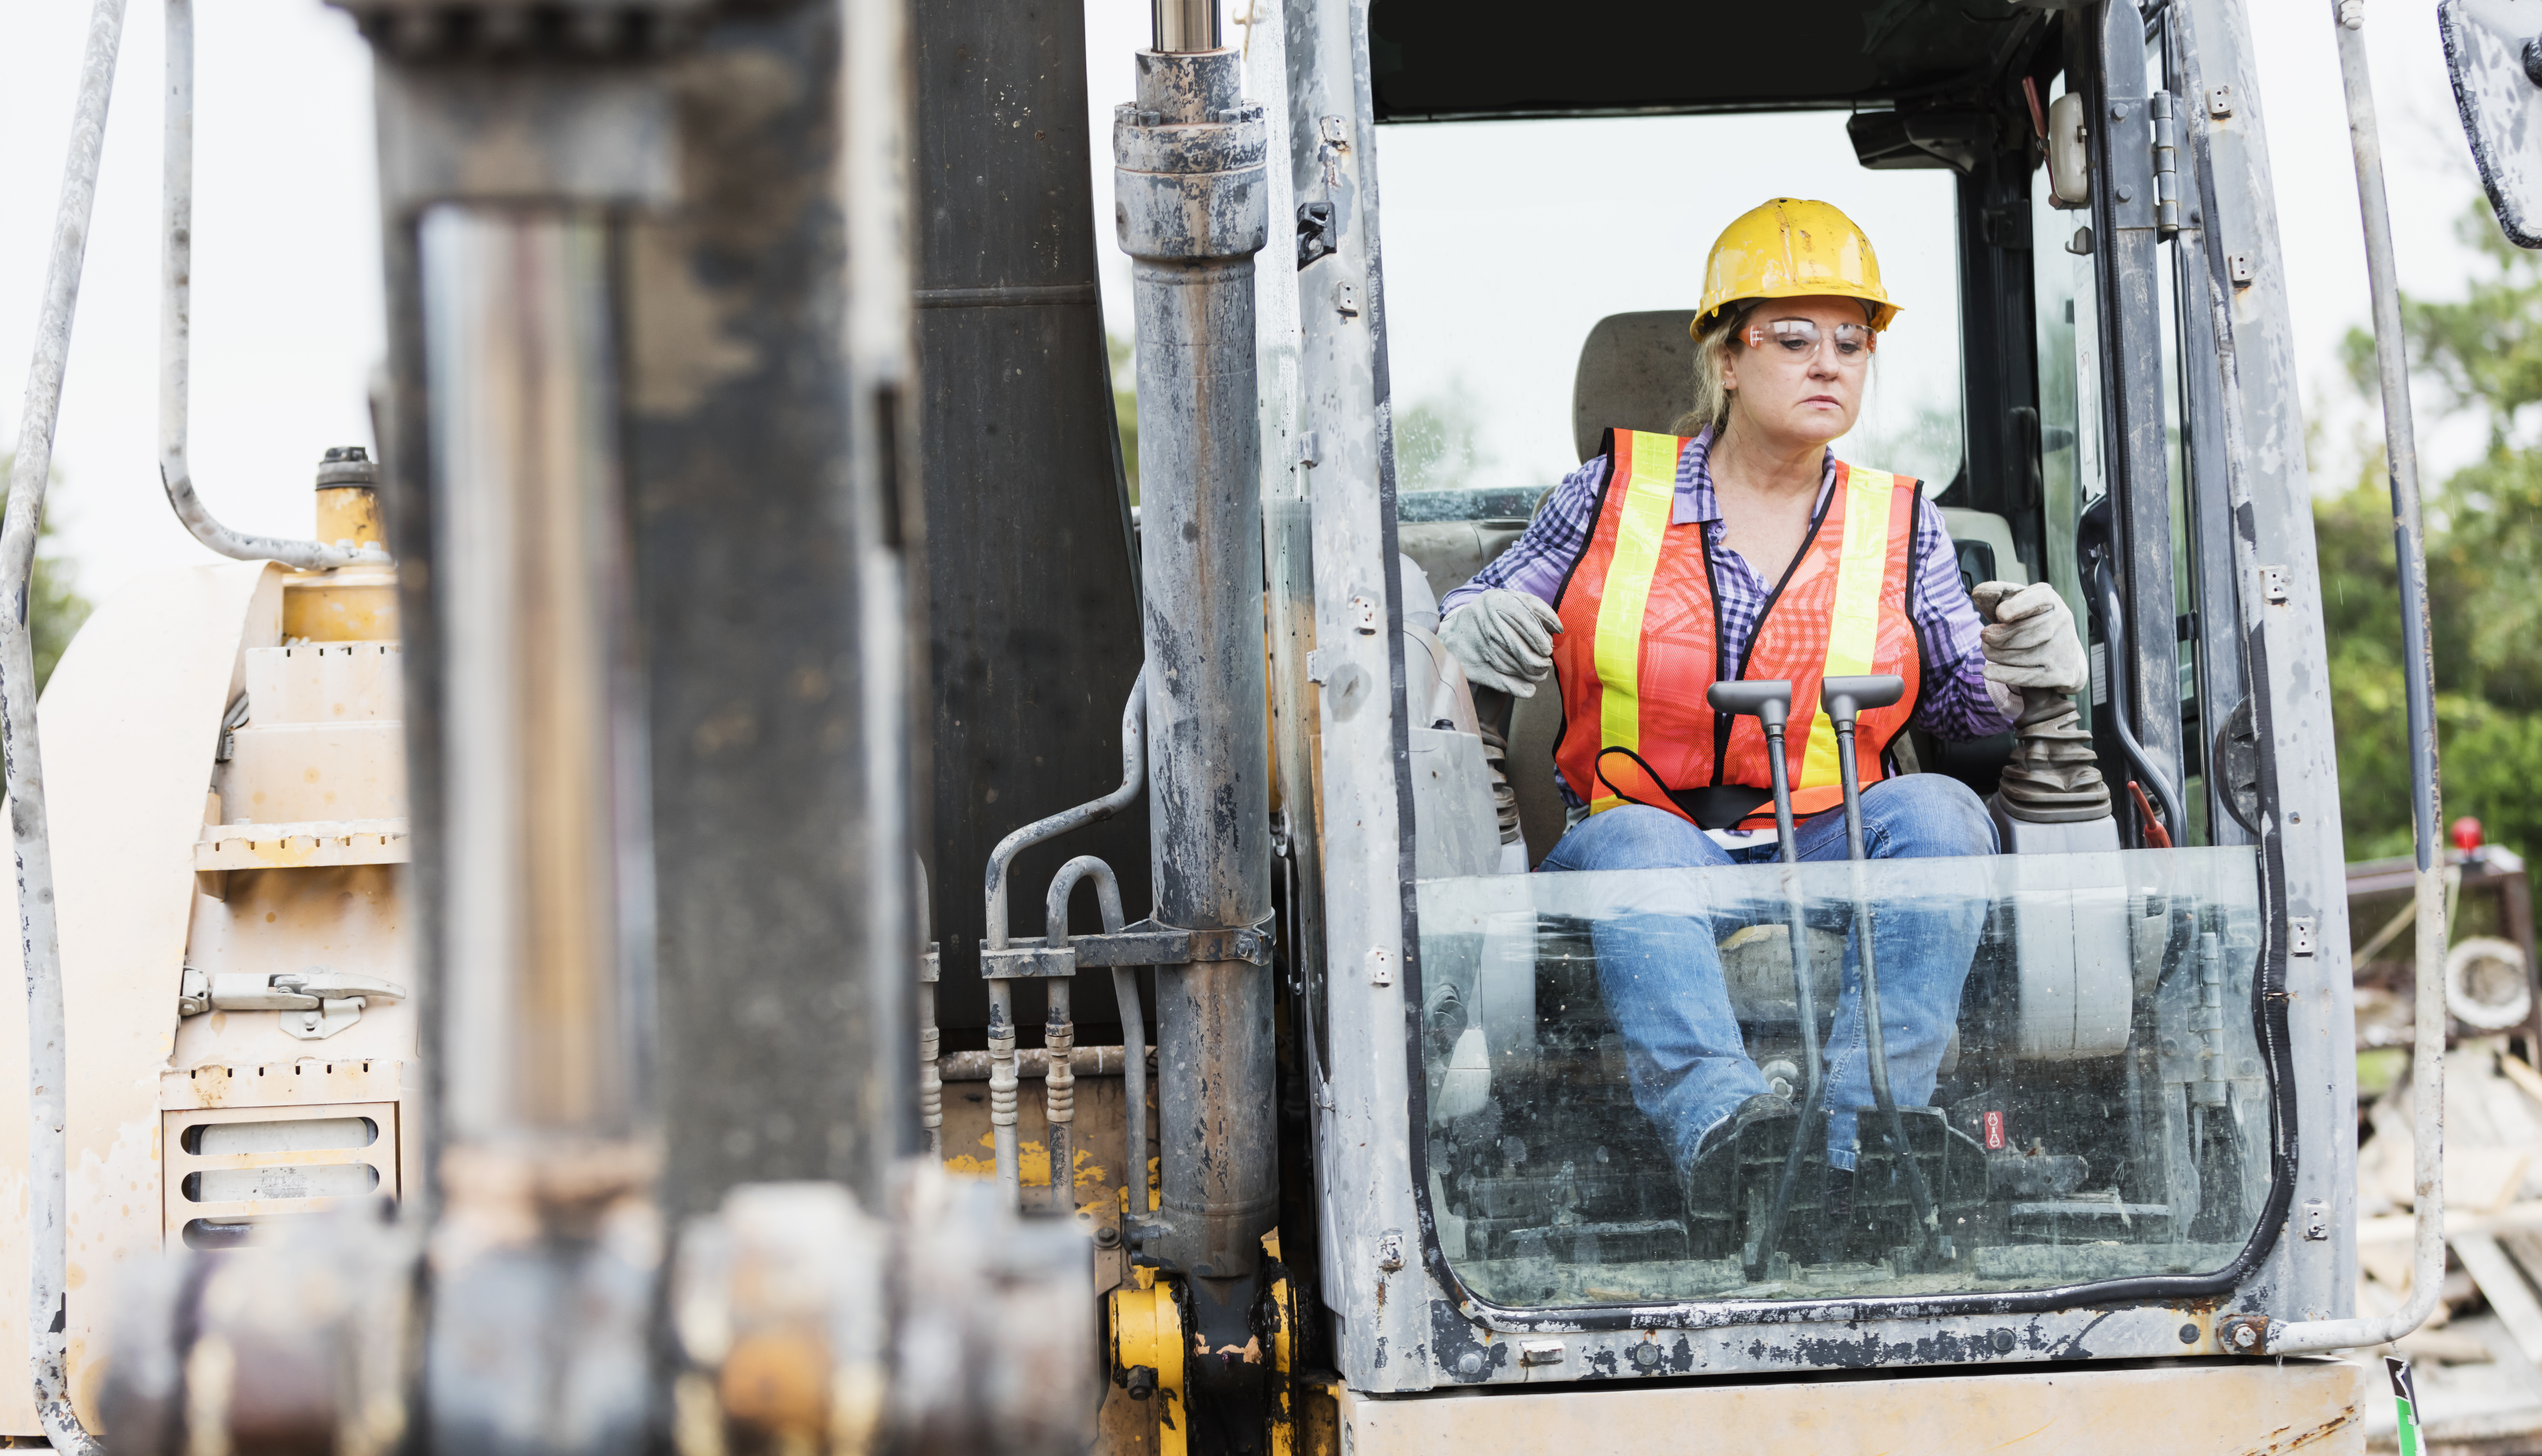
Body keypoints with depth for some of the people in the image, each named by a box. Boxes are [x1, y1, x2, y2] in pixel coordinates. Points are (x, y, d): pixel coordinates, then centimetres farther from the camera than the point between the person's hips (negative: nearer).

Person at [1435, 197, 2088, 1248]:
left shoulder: (1900, 526, 15)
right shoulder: (1616, 494, 11)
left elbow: (1961, 698, 11)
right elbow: (1481, 614, 15)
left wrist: (2020, 668, -12)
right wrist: (1479, 630, -10)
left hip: (1827, 856, 2)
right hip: (1638, 839, -2)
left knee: (1935, 816, -29)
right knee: (1637, 846, -36)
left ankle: (1857, 1151, -45)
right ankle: (1721, 1122, -63)